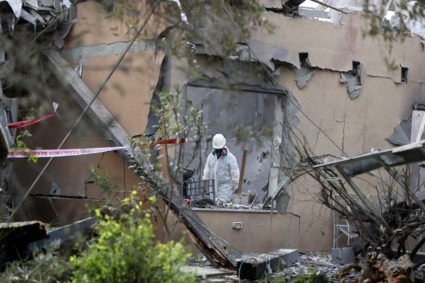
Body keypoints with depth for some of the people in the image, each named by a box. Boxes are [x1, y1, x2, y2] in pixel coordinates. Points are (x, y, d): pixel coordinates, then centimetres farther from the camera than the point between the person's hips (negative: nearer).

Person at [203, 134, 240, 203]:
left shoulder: (230, 158, -6)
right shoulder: (211, 156, 10)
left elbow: (235, 176, -4)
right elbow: (207, 173, 18)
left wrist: (236, 189, -4)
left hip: (226, 189, -5)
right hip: (213, 189, 5)